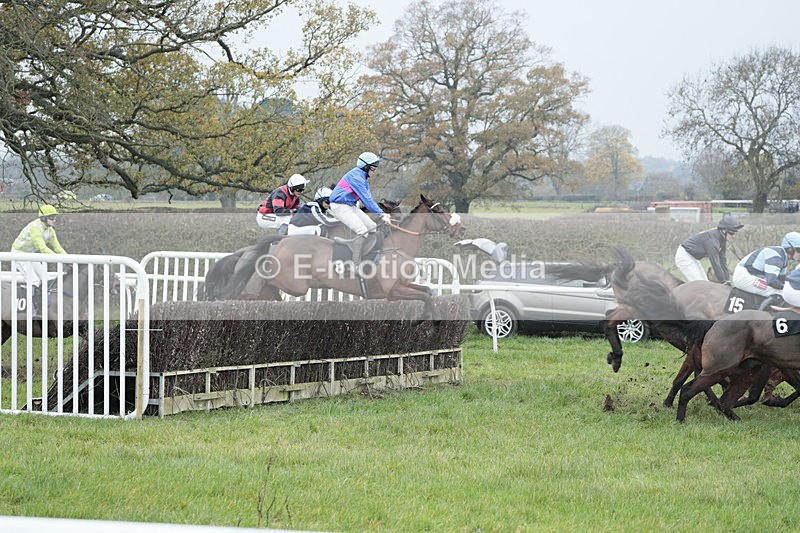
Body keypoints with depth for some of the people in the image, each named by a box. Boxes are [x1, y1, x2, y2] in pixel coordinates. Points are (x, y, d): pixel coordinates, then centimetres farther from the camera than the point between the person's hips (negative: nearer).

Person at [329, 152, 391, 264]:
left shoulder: (363, 177, 12)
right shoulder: (356, 177, -21)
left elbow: (368, 199, 11)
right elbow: (366, 199, -26)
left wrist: (382, 213, 0)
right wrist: (381, 214, -27)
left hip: (350, 206, 11)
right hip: (339, 207, -11)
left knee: (372, 227, 6)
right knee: (362, 231, -22)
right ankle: (356, 265, -23)